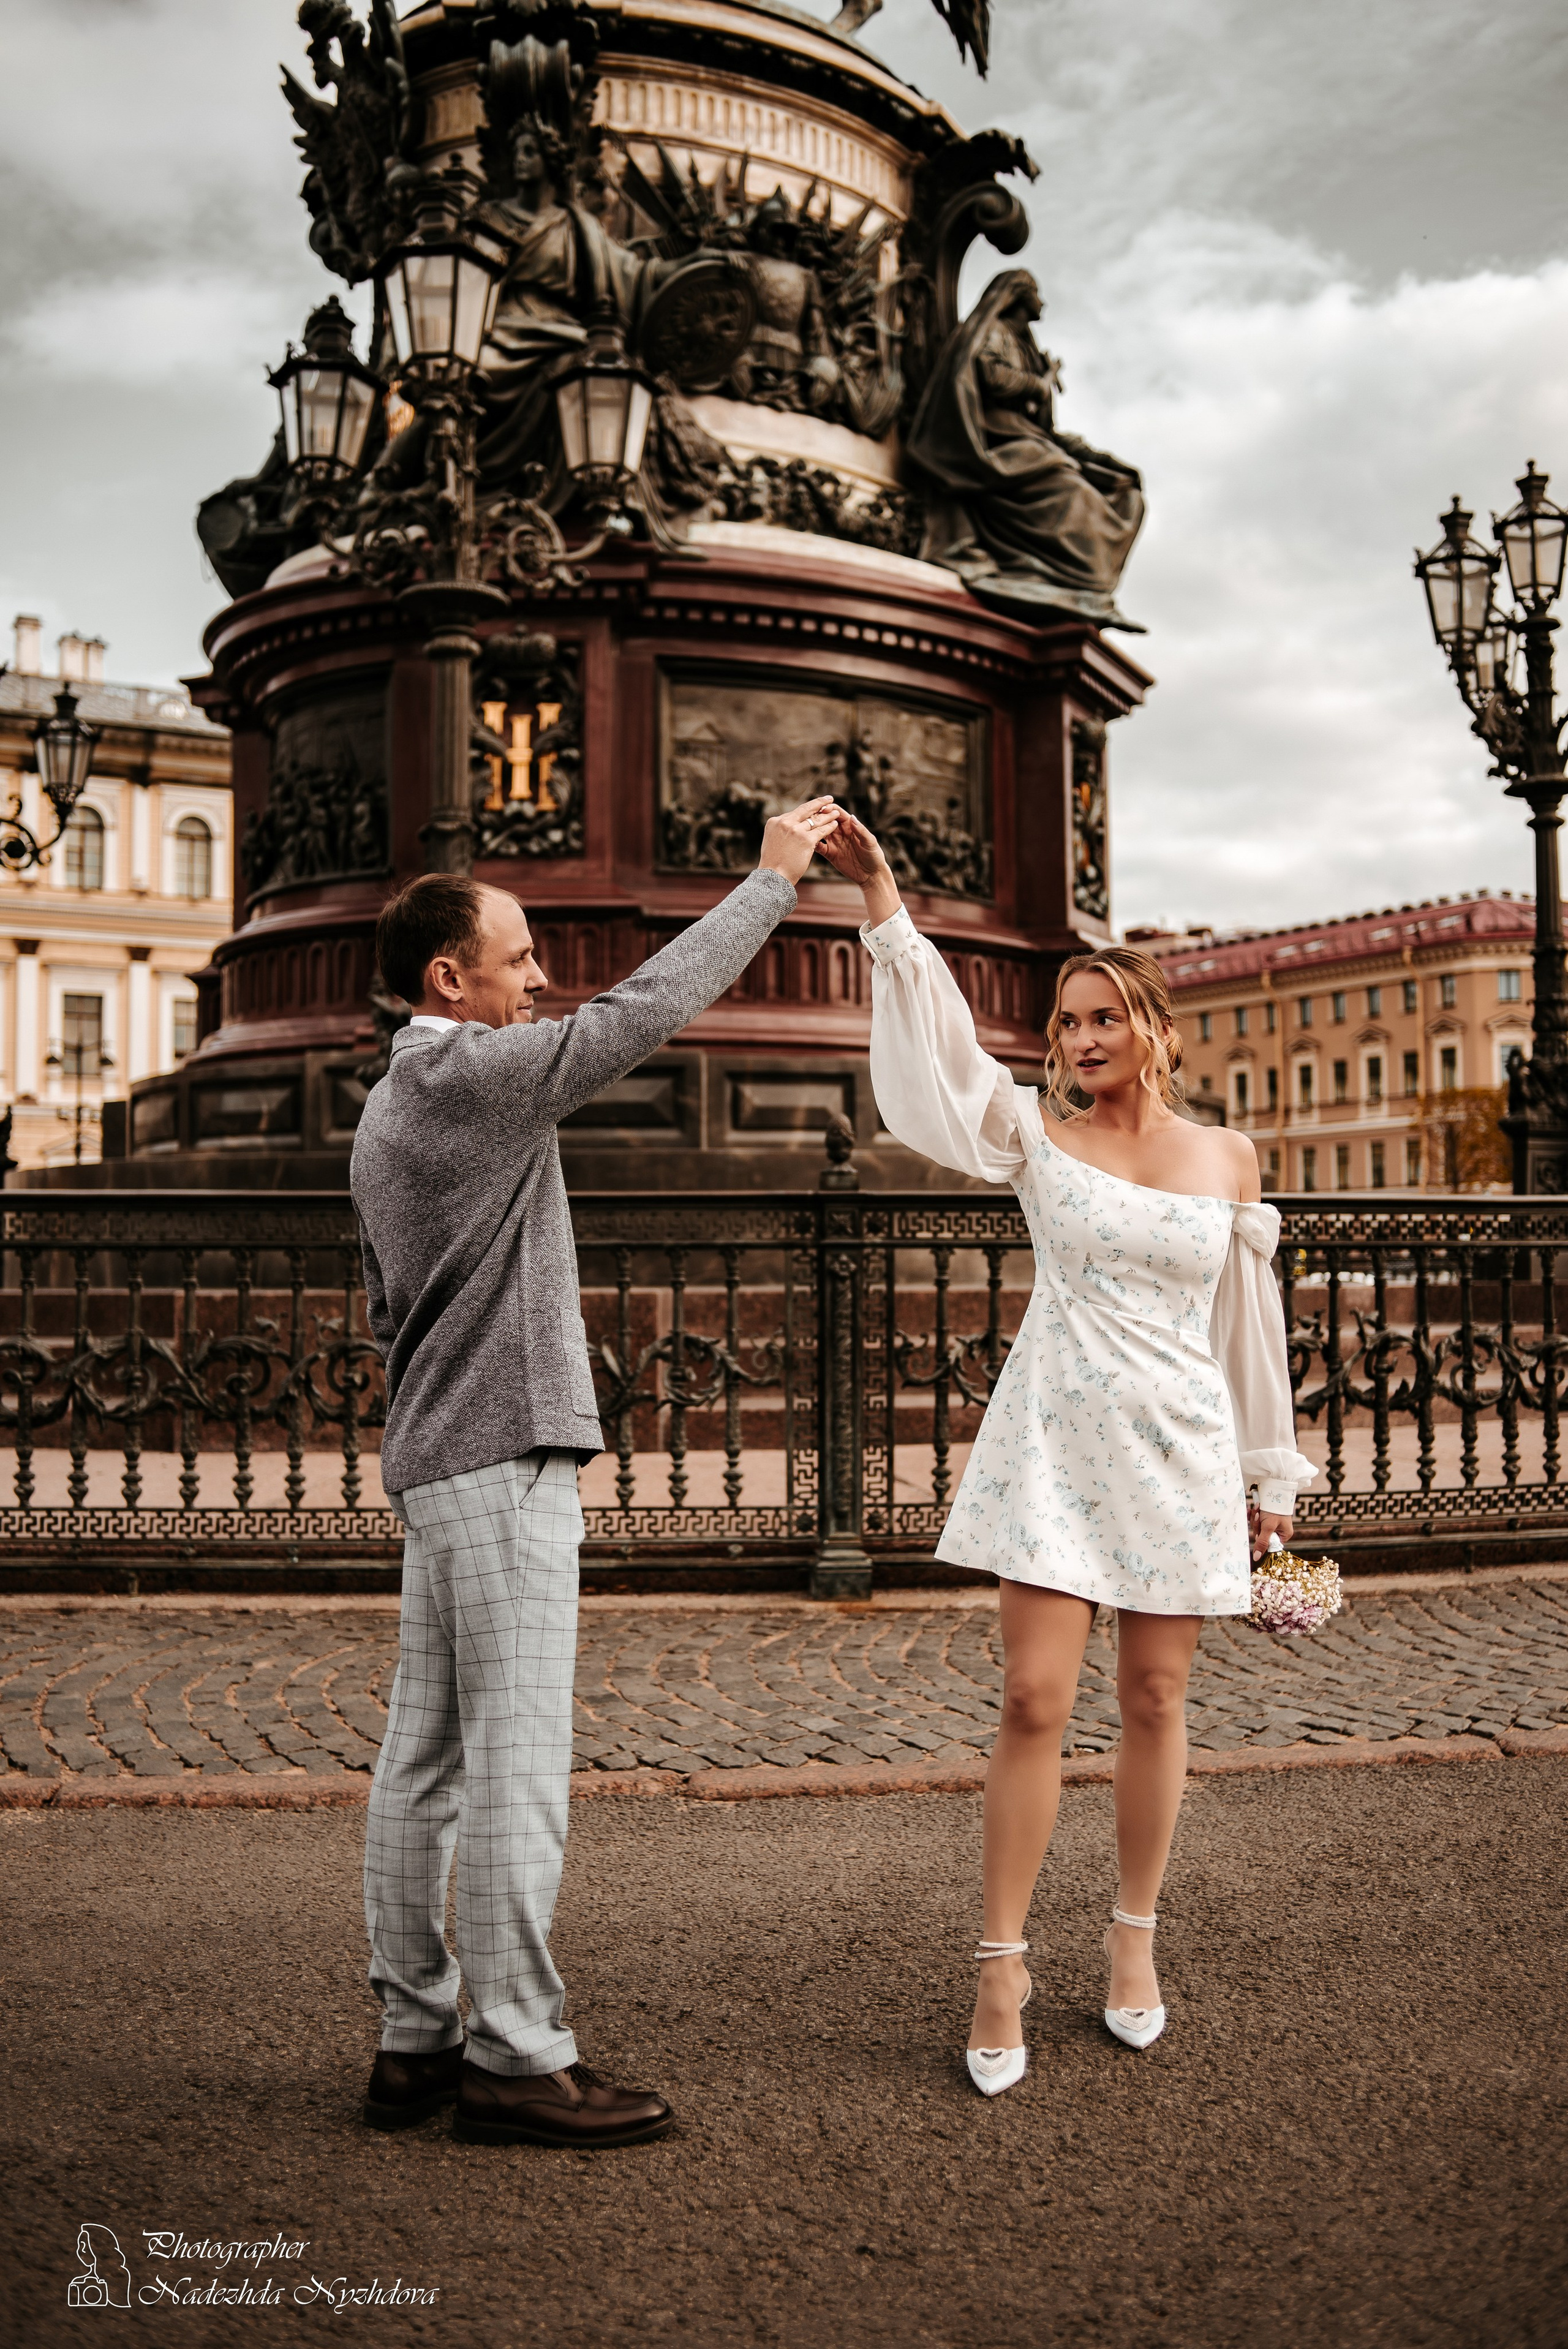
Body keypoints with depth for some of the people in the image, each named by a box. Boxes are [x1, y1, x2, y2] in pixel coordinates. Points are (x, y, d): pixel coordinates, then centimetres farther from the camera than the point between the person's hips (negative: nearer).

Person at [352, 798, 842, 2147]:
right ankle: (515, 2061, 2)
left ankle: (415, 2042, 18)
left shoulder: (387, 1114, 18)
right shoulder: (472, 1075, -12)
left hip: (436, 1457, 10)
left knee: (426, 1761, 10)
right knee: (516, 1768, -5)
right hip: (503, 1457, -10)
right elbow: (645, 1010, -17)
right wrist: (773, 878, -9)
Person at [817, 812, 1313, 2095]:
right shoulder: (1039, 1132, 0)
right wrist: (883, 901, -25)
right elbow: (937, 1040, -14)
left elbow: (1249, 1319, 11)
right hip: (1056, 1446, -2)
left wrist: (1271, 1477, 14)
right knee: (1035, 1700, -4)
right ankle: (1003, 1965, 9)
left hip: (1180, 1451, 2)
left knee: (1155, 1702, 9)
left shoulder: (1227, 1156, 5)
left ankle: (1135, 1939, 27)